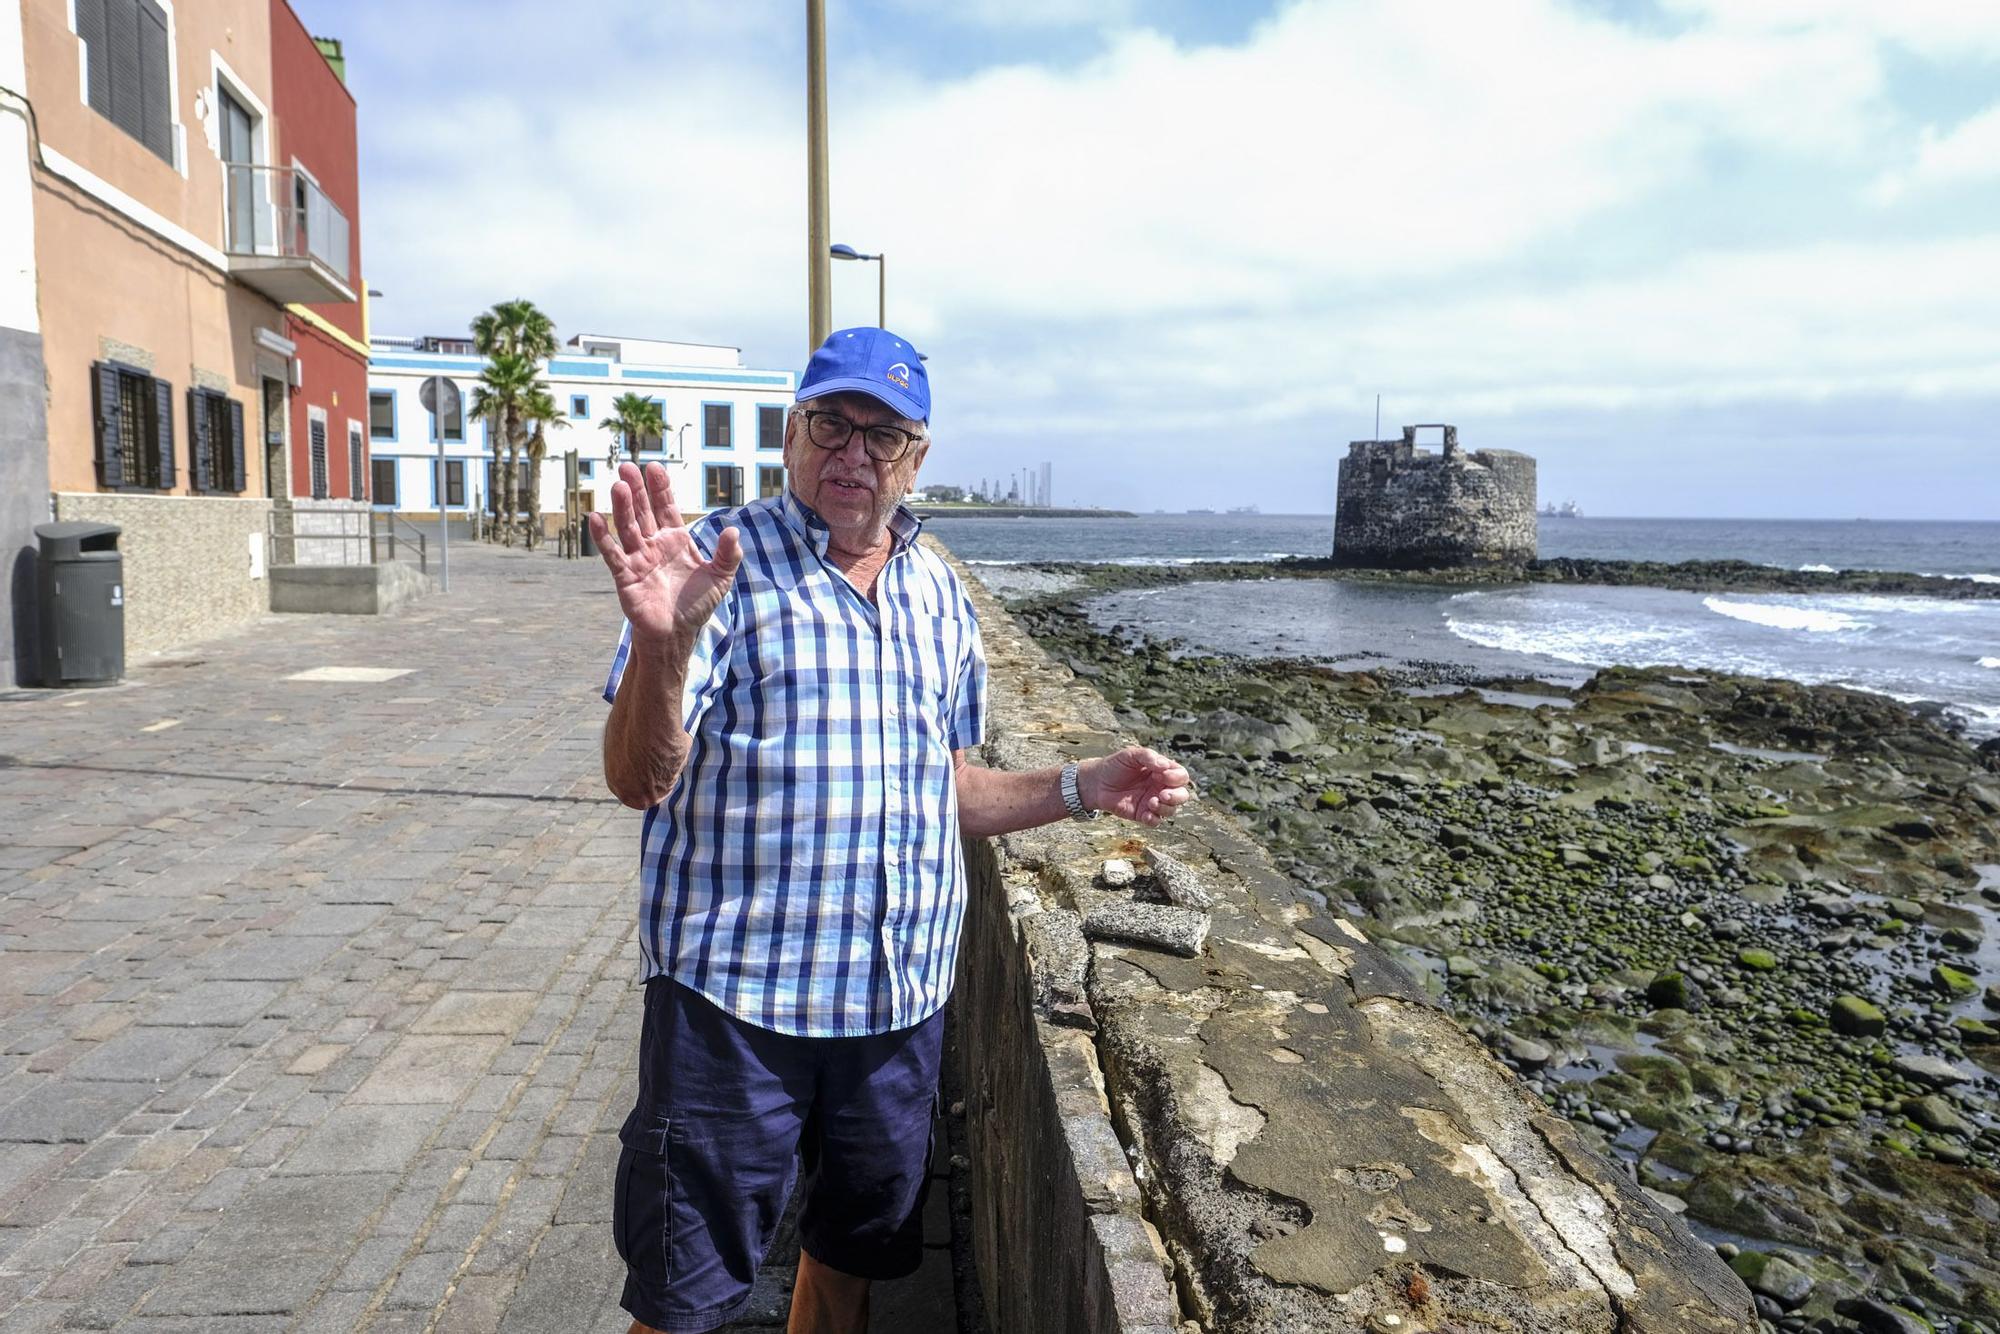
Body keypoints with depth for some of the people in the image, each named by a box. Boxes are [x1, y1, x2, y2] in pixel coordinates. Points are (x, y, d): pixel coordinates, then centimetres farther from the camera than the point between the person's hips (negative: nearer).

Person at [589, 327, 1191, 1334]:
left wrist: (1079, 789, 5)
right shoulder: (723, 563, -7)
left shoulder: (939, 596, 9)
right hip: (735, 995, -5)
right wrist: (662, 643, -34)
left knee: (854, 1252, 22)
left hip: (902, 998, 5)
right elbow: (640, 781, -16)